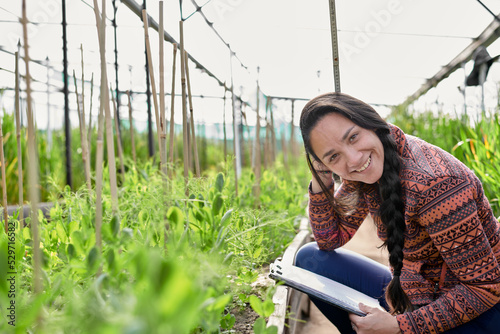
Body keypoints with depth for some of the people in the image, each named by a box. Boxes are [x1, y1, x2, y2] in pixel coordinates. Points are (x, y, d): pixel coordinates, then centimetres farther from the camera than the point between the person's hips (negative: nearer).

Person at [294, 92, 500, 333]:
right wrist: (320, 181, -12)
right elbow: (330, 239, 3)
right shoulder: (362, 173, -6)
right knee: (309, 258, 1)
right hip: (411, 293, 7)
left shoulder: (433, 183, -30)